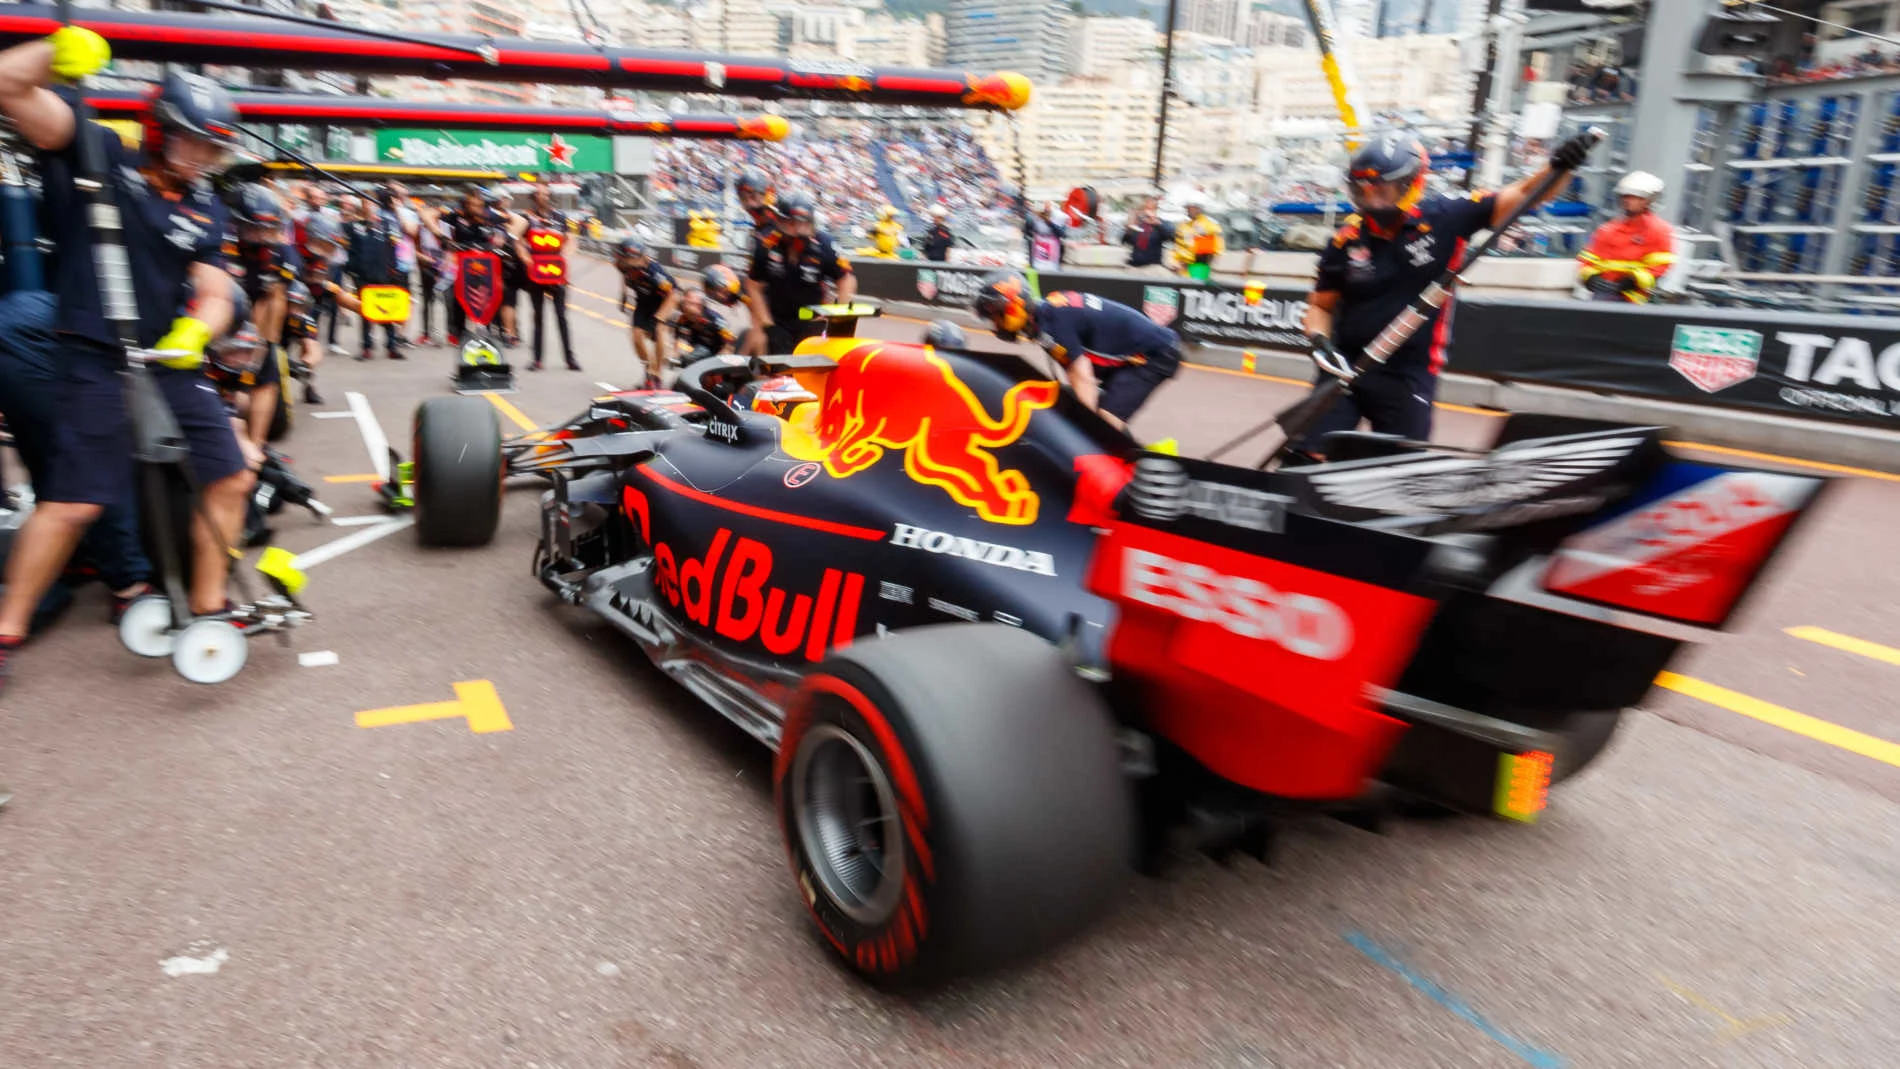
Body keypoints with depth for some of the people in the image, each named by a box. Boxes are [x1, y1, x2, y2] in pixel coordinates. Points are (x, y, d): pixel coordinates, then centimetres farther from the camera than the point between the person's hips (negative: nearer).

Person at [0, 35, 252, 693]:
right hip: (96, 360, -6)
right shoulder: (96, 153, -1)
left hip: (172, 361, 6)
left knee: (231, 479, 3)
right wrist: (58, 48, -25)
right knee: (73, 502, -8)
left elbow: (213, 294, 5)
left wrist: (195, 329, -14)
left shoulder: (205, 211, 11)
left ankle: (209, 605, 18)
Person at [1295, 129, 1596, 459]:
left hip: (1408, 378, -1)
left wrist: (1558, 167, -23)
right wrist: (1320, 342, -12)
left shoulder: (1444, 220, -7)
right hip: (1346, 370, 1)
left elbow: (1520, 197, -5)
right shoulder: (1345, 241, -4)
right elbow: (1320, 305, 6)